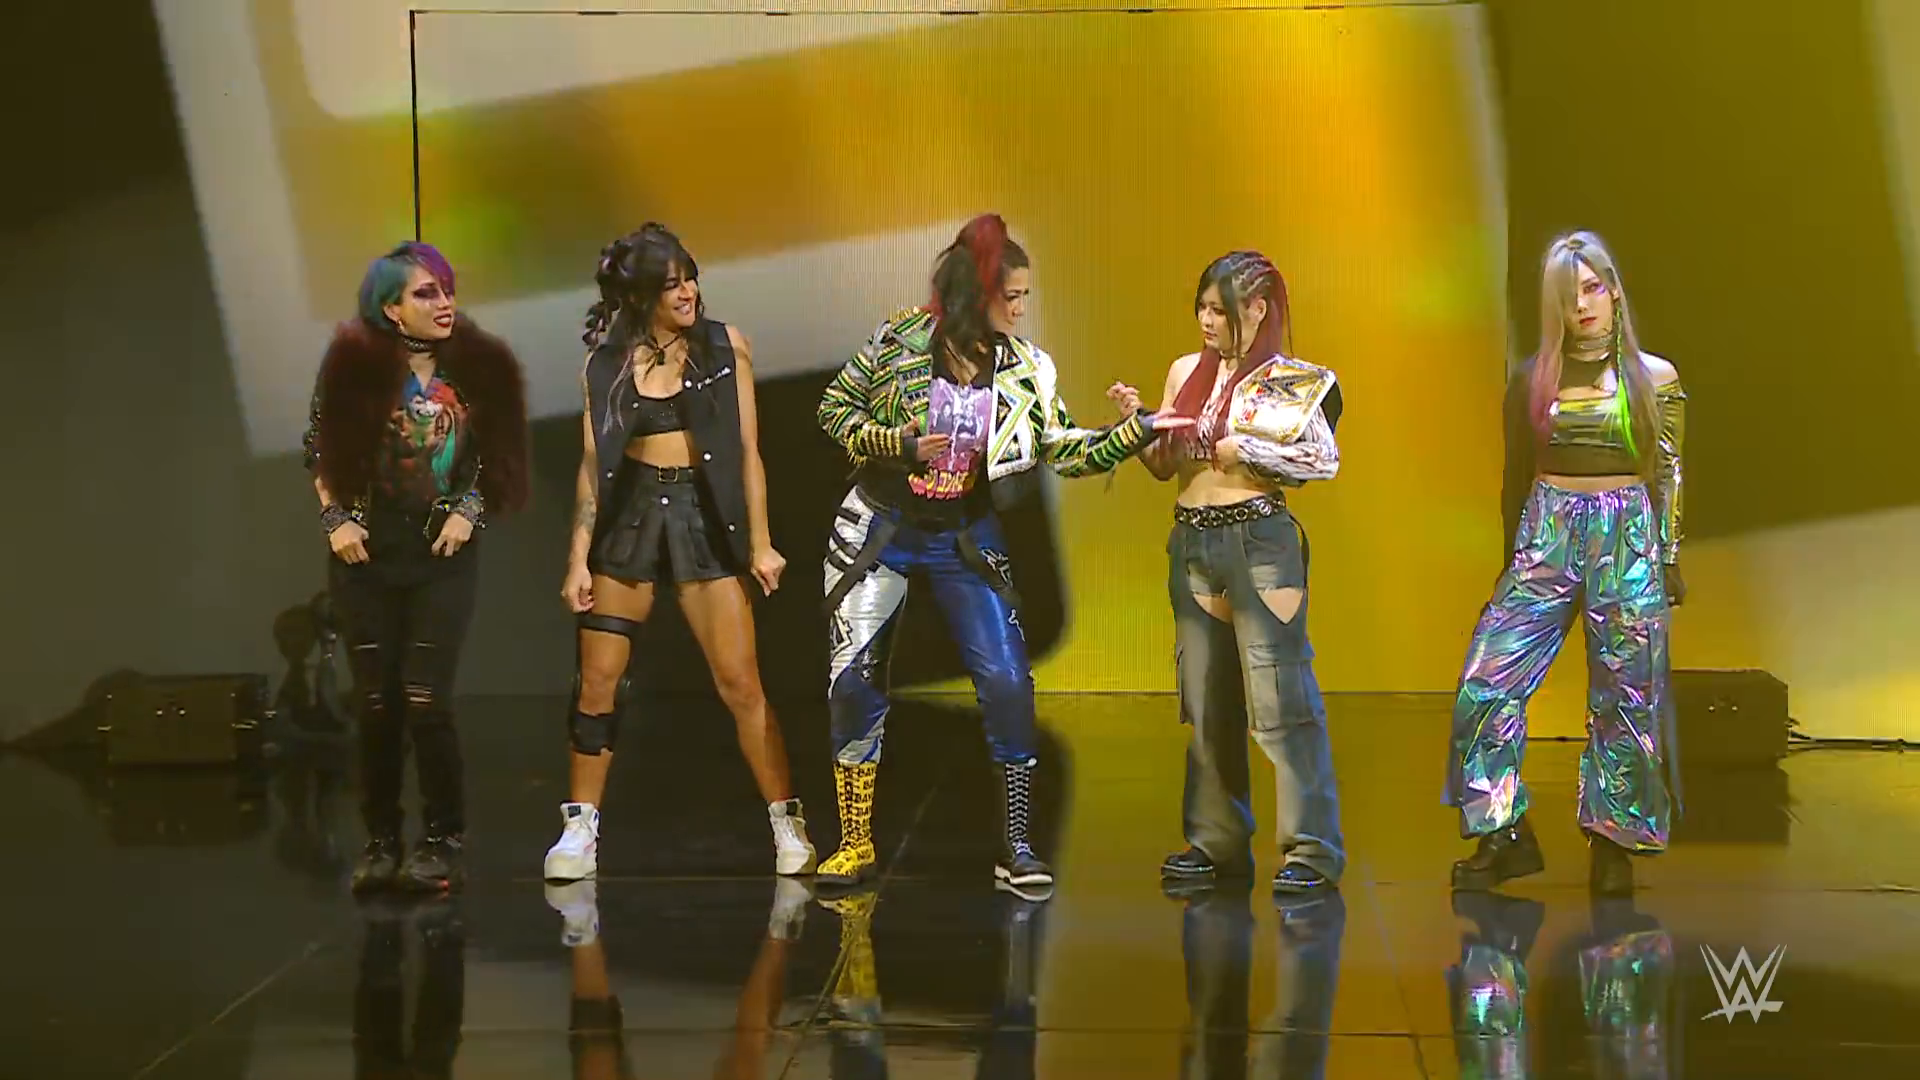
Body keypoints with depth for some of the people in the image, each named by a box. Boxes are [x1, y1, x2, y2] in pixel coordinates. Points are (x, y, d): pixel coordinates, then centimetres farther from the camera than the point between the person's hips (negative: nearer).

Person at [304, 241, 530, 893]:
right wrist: (336, 519, -6)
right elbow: (319, 449, 4)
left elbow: (493, 459, 11)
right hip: (367, 553, 0)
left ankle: (443, 844, 1)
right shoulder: (355, 366, -3)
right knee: (376, 702, 3)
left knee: (427, 698, -9)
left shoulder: (477, 369, 3)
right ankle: (380, 844, 12)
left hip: (444, 553, 0)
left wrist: (469, 511, -3)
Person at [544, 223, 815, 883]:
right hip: (628, 517, 2)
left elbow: (748, 450, 1)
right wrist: (579, 558, 2)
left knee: (740, 684, -5)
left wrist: (760, 542, -3)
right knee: (598, 685, 2)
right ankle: (579, 830, 14)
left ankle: (789, 827, 5)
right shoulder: (606, 362, 4)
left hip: (705, 519, -2)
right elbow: (592, 464, 6)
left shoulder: (725, 348, 1)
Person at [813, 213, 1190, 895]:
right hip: (880, 531, -1)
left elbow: (1067, 452, -5)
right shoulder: (900, 340, -11)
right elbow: (835, 410, -3)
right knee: (855, 682, -2)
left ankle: (1017, 846, -1)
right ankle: (854, 845, 12)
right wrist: (898, 444, -18)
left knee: (1007, 681, -10)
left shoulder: (1024, 370, -4)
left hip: (965, 539, 2)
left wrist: (1138, 431, -18)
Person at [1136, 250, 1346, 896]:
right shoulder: (1186, 372, 12)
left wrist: (1245, 449, -13)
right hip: (1191, 540, 6)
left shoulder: (1285, 379, -3)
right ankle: (1216, 842, 18)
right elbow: (1165, 466, 15)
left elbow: (1326, 459, -10)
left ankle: (1312, 851, -4)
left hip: (1258, 538, -6)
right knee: (1206, 701, 10)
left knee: (1280, 697, -8)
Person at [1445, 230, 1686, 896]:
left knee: (1624, 696, 0)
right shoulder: (1534, 379, 7)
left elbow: (1669, 475, 6)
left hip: (1629, 539, -1)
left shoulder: (1655, 378, 5)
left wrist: (1669, 562, 1)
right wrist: (1515, 556, 13)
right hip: (1547, 534, 1)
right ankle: (1504, 836, -1)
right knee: (1489, 680, -9)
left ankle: (1612, 842, 12)